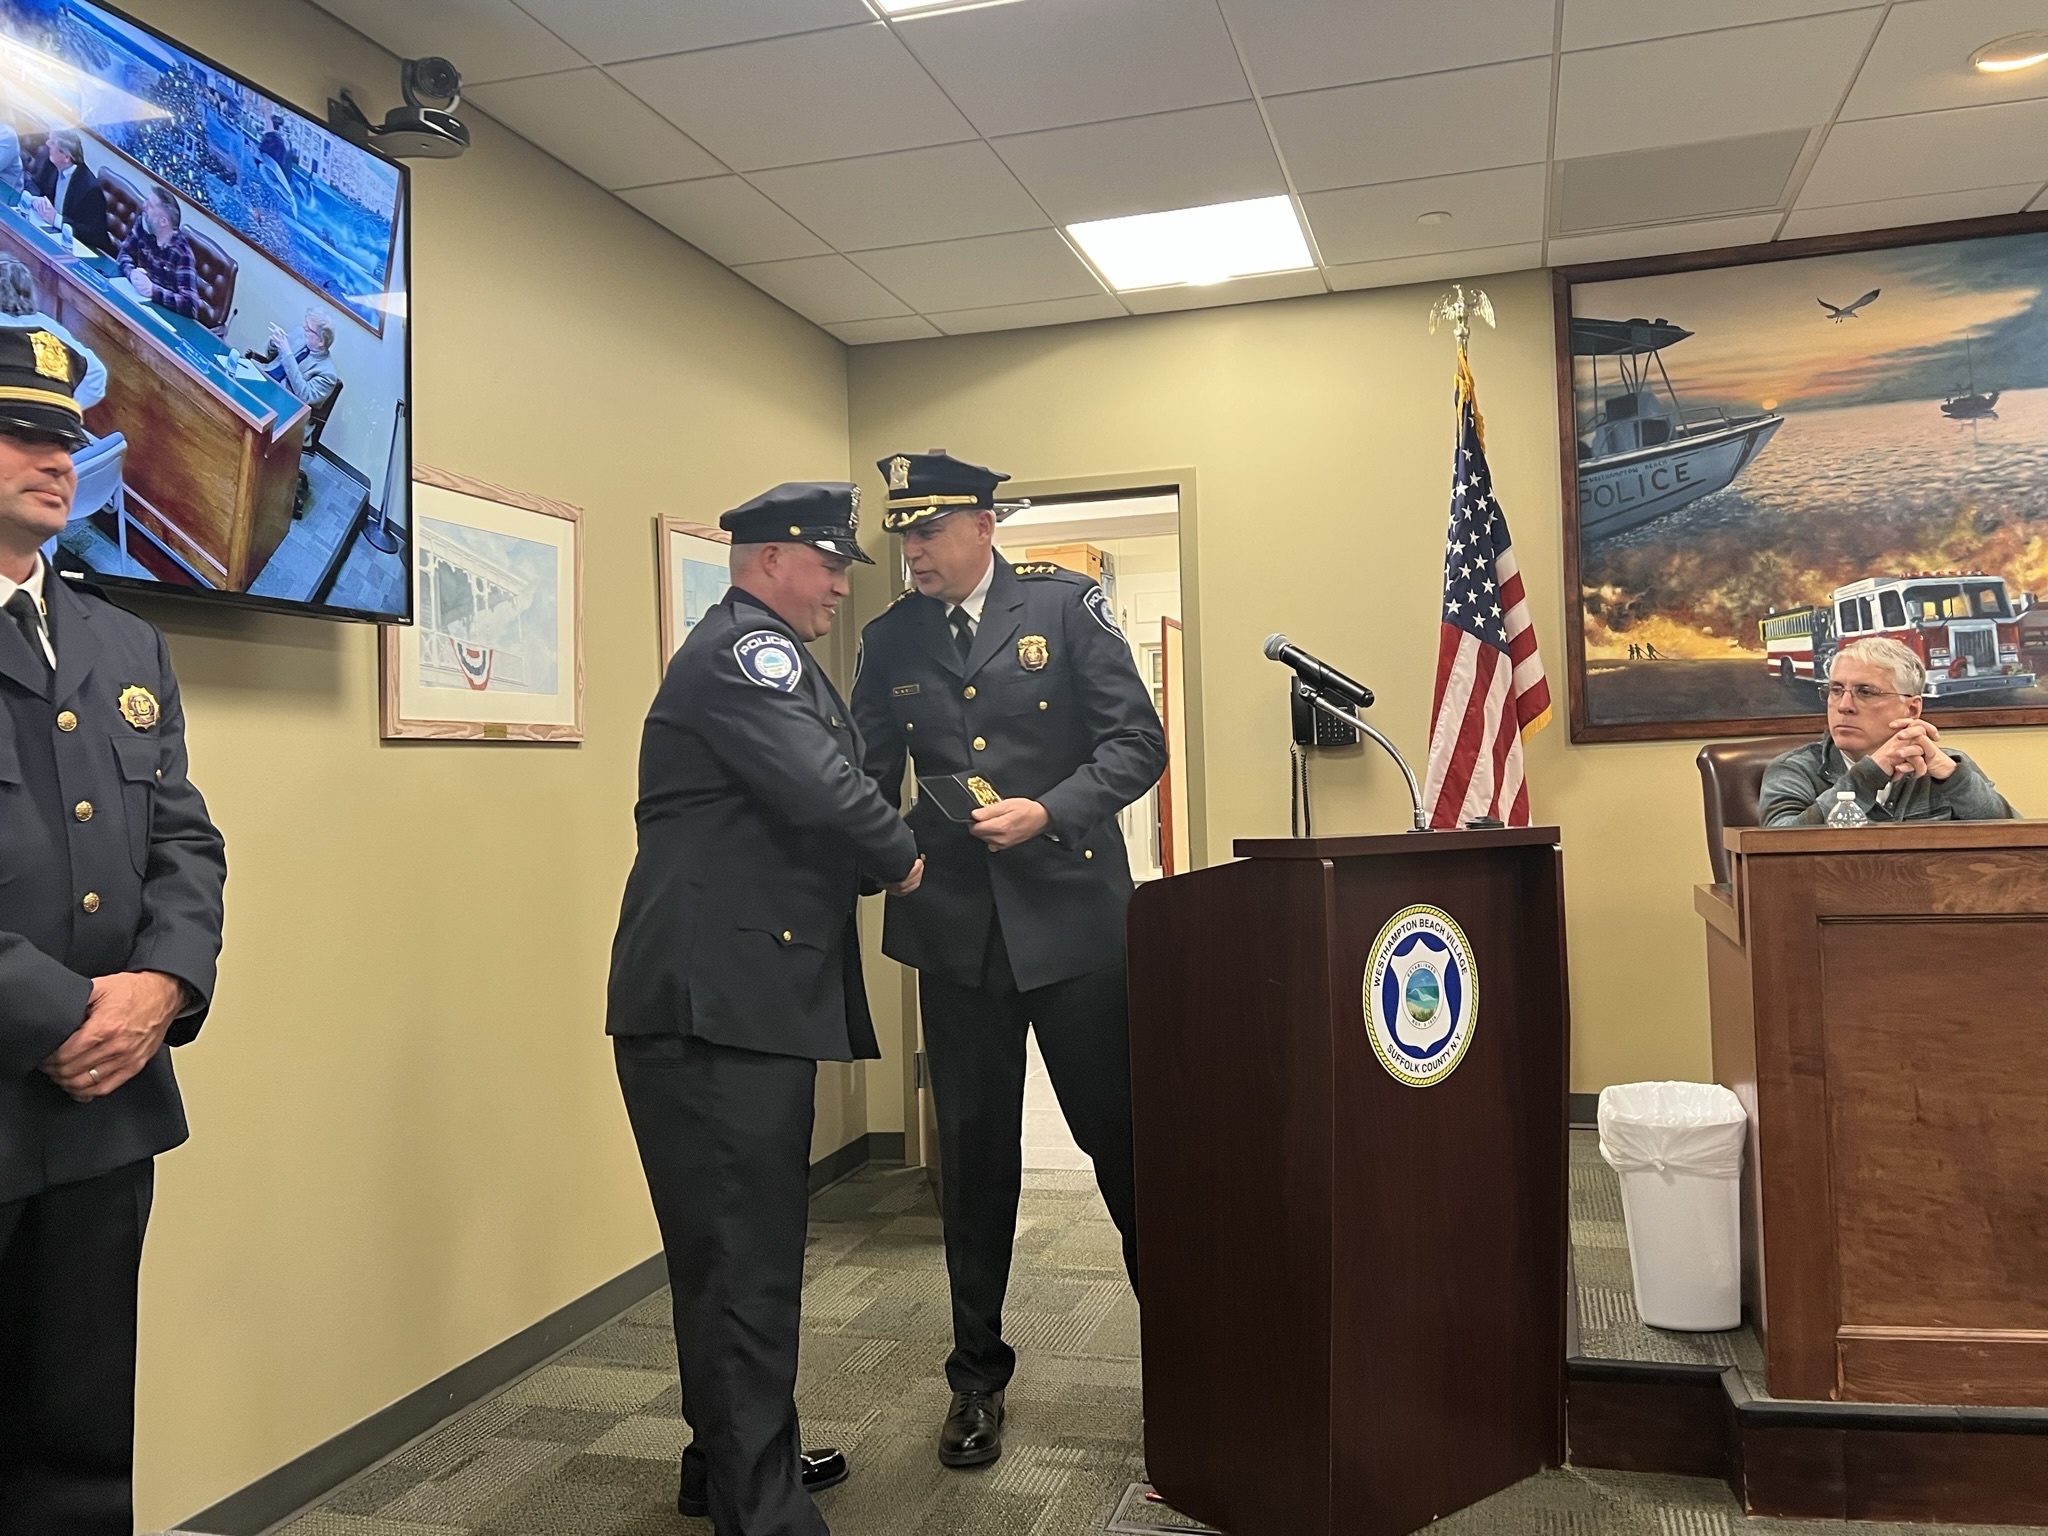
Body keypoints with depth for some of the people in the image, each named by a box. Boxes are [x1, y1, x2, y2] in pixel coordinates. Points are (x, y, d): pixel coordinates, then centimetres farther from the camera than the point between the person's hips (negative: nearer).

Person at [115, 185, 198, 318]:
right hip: (138, 298, 6)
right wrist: (132, 273, -15)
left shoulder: (181, 253, -24)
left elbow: (190, 305, -30)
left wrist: (153, 291, -36)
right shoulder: (143, 225, -4)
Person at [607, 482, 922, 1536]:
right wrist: (899, 856, -7)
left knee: (743, 1243, 18)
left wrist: (867, 862, 6)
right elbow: (821, 786, -24)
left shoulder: (758, 653, 23)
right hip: (714, 1000, -11)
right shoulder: (747, 647, -11)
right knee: (742, 1252, -6)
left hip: (741, 994, 11)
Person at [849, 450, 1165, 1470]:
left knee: (1121, 1135, 7)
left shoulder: (1065, 606, -1)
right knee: (974, 1154, 10)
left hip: (1073, 916, -2)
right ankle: (977, 1378, 26)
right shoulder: (890, 641, 7)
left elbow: (1138, 743, -6)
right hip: (956, 928, 3)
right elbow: (867, 775, 9)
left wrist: (1048, 812, -19)